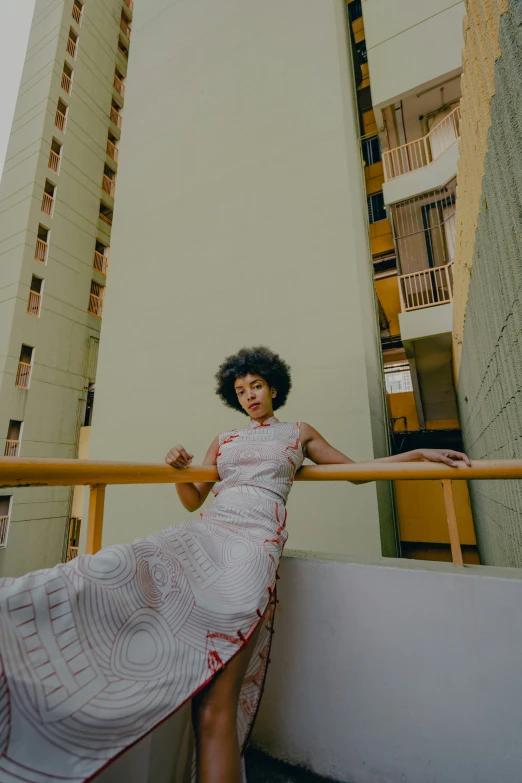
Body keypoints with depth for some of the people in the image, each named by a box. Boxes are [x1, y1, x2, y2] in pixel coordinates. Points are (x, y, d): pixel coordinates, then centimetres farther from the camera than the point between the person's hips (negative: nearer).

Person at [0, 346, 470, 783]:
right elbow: (193, 500, 24)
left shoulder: (299, 433, 19)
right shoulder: (224, 440, 25)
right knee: (111, 574, -26)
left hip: (254, 541, -4)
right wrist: (179, 470, 3)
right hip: (204, 532, 4)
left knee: (217, 699, -15)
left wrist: (419, 454, 13)